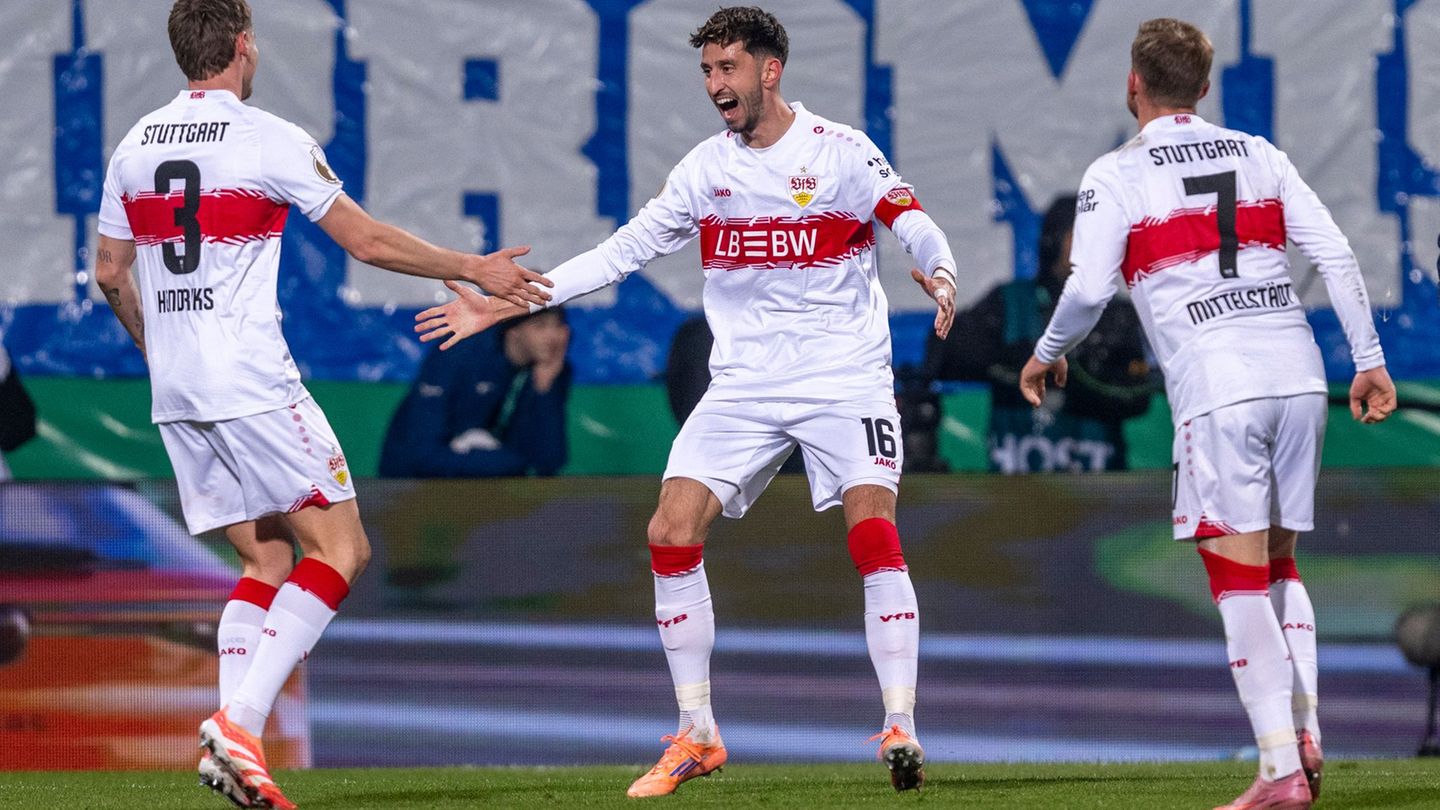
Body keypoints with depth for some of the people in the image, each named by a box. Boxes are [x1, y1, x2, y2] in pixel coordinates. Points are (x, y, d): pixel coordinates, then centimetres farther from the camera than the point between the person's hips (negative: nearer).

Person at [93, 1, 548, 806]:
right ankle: (241, 720, -16)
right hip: (252, 385, -7)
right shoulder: (271, 140, -8)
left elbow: (111, 273, 17)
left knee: (269, 558, 13)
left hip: (175, 393, 7)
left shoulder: (136, 145, 10)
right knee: (341, 547, -1)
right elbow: (368, 241, -6)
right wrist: (474, 270, 5)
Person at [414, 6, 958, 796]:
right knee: (670, 534, -8)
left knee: (873, 532, -22)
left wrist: (938, 273, -38)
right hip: (743, 385, 4)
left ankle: (900, 727, -15)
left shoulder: (841, 152, -6)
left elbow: (917, 227, -14)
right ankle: (696, 737, 3)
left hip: (845, 376, -4)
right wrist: (502, 303, 7)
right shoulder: (705, 168, 6)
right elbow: (622, 251, 10)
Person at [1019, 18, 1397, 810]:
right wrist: (1368, 358, 12)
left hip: (1217, 388, -5)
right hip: (1297, 373, 5)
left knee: (1240, 579, -3)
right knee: (1280, 564, 18)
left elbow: (1087, 292, -6)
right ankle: (1305, 731, 4)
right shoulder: (1259, 155, 14)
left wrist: (1046, 354, 13)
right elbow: (1336, 256, 7)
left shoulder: (1117, 174, 1)